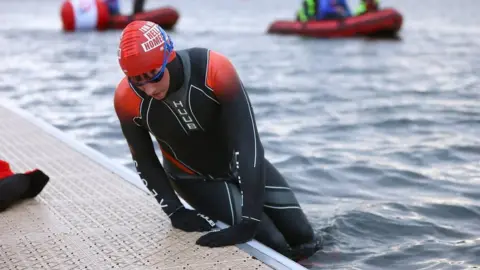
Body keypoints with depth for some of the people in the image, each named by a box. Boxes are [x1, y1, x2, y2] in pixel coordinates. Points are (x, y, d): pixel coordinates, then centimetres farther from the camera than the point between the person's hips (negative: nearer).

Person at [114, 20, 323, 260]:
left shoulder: (214, 69, -35)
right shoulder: (127, 99, -27)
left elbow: (248, 143, -35)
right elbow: (143, 161, -10)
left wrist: (249, 219, -39)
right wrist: (174, 211, -20)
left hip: (242, 165, 0)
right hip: (194, 179, 0)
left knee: (305, 242, 0)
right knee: (277, 247, -14)